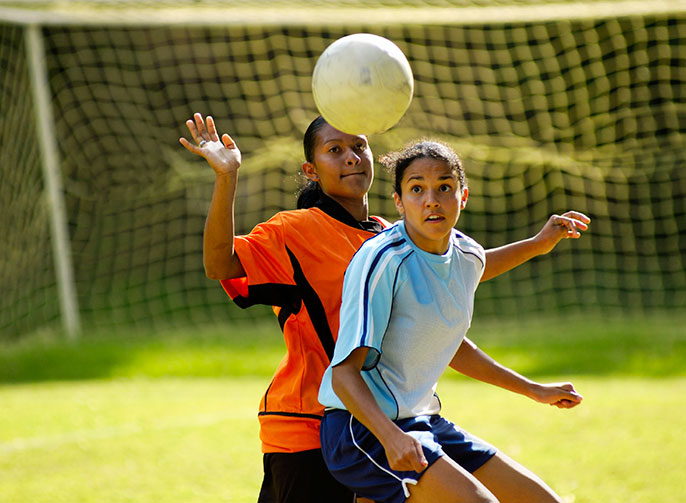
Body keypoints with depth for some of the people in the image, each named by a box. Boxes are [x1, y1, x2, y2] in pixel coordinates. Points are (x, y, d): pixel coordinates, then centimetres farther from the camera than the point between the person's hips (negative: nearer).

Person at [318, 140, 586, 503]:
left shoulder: (470, 257, 6)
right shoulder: (382, 260, -18)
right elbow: (344, 371, -22)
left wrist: (533, 390, 32)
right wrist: (389, 436, -38)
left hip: (425, 422, 8)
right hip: (363, 427, -8)